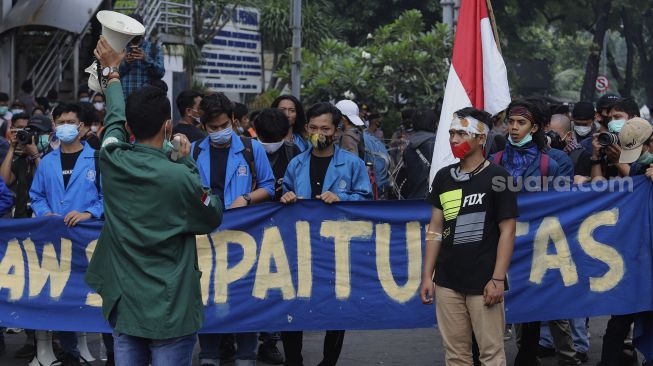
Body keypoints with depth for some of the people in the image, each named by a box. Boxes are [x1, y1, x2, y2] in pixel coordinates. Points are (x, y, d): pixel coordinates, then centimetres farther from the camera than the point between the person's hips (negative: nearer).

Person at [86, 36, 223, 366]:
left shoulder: (112, 162, -5)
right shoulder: (179, 177, -20)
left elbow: (114, 118, 17)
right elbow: (214, 217, 0)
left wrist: (112, 70, 33)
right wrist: (186, 162, 4)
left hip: (124, 306, 5)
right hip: (170, 311, -5)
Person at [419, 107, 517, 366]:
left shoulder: (497, 177, -3)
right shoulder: (444, 177, 11)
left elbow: (507, 231, -6)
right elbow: (435, 229, 14)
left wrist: (497, 279, -12)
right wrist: (427, 275, 9)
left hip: (483, 283, -5)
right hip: (447, 282, 5)